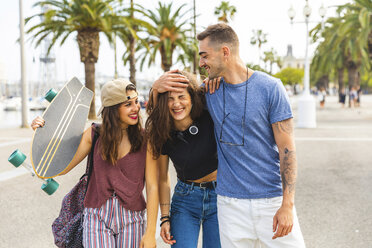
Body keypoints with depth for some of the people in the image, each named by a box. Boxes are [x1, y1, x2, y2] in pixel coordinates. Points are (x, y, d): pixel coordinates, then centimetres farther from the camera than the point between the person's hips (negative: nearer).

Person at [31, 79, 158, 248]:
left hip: (131, 221, 0)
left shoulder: (144, 139, -6)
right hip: (97, 217, 0)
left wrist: (150, 233, -9)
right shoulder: (94, 135, -1)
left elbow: (152, 186, -6)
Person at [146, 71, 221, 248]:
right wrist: (165, 218, 1)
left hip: (218, 194, -1)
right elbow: (163, 179, 2)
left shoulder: (210, 119, -16)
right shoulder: (162, 135, -9)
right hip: (185, 198, 1)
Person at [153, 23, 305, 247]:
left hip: (273, 200, -2)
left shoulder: (270, 88, -6)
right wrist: (159, 86, -5)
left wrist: (287, 205, -13)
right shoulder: (209, 90, 5)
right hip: (231, 202, 3)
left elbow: (287, 148, -7)